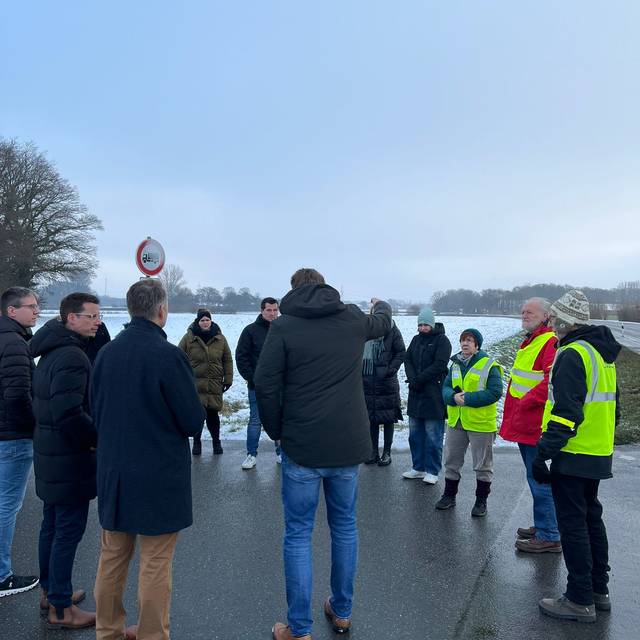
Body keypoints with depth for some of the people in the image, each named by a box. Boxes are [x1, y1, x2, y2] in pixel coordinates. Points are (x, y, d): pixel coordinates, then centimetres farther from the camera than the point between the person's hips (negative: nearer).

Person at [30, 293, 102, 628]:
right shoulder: (71, 356, -22)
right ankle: (61, 609, 11)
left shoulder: (51, 351, 10)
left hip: (50, 455, 10)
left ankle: (50, 591, 34)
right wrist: (100, 439, -15)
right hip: (70, 460, -10)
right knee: (68, 531, 0)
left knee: (52, 525, 20)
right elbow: (70, 414, -28)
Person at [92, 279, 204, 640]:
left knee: (113, 556, 19)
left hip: (114, 472, 6)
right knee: (156, 563, 8)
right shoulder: (169, 356, -20)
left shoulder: (106, 353, -1)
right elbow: (194, 421, -15)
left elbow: (97, 412, 9)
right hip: (159, 476, -6)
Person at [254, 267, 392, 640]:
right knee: (345, 527, 19)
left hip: (301, 447, -3)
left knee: (298, 535, 8)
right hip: (349, 445, 4)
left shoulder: (283, 326, -8)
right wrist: (382, 306, 50)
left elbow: (265, 384, -12)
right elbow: (384, 322, 27)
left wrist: (277, 431, 2)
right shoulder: (353, 319, 4)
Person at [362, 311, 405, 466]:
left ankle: (387, 453, 15)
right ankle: (374, 452, 22)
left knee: (388, 418, 5)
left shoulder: (391, 330, -6)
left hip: (386, 381, -4)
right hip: (367, 380, 4)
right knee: (371, 418, 11)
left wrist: (391, 369, -13)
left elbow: (401, 352, -3)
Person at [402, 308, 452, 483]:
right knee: (415, 434, 12)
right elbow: (408, 360, 9)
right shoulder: (416, 339, 15)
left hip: (434, 395, -6)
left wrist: (418, 379, -15)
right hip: (416, 394, 6)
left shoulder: (442, 340, -5)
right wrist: (412, 378, -9)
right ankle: (418, 467, 23)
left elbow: (439, 365, -14)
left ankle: (432, 471, 9)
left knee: (433, 436, -1)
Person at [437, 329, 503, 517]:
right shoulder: (455, 364, 8)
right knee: (451, 461, 15)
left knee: (482, 466, 8)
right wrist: (454, 397, -17)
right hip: (456, 422, 6)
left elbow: (495, 392, -18)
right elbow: (446, 387, 6)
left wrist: (467, 398, -22)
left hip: (481, 424, -5)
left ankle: (481, 501, 23)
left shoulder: (489, 366, -11)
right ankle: (449, 496, 31)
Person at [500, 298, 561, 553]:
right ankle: (542, 526, 32)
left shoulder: (551, 343, -15)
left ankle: (549, 537, 7)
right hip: (523, 424, 10)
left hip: (536, 425, -10)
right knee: (535, 477, 19)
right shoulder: (529, 342, 17)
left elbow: (552, 381, -27)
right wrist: (511, 417, 19)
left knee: (540, 480, -3)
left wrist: (526, 403, -20)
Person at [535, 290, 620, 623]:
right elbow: (611, 406, 19)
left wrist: (544, 452, -21)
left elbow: (566, 412, -24)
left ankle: (580, 600, 8)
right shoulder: (601, 353, 13)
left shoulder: (572, 355, -18)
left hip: (572, 457, -10)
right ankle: (599, 590, 29)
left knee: (573, 525, 0)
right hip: (598, 455, 10)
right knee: (591, 519, 19)